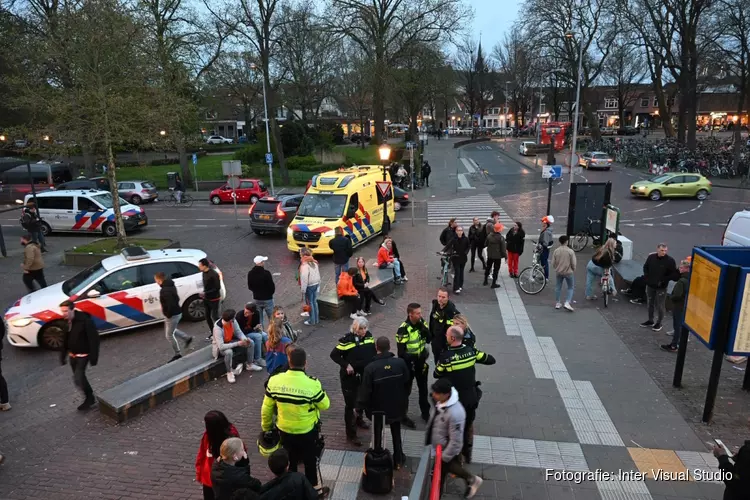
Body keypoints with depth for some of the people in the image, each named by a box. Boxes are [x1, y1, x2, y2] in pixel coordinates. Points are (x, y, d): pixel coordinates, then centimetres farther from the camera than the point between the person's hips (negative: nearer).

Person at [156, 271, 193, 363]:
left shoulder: (165, 290, -27)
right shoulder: (170, 286, 4)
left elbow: (171, 304, -35)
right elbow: (176, 299, 15)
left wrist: (168, 314, -20)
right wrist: (168, 313, 16)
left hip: (172, 315, -10)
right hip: (176, 313, 10)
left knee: (169, 335, 5)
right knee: (171, 331, 28)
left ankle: (177, 354, 17)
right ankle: (187, 338, 35)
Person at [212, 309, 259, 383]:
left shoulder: (233, 321, -17)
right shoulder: (217, 328, -35)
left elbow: (239, 332, -5)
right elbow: (221, 346, -38)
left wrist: (245, 339, -27)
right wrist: (237, 343, -37)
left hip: (231, 341, 7)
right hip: (220, 346, -7)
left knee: (250, 342, -4)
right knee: (229, 352, -39)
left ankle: (250, 365, 12)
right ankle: (229, 372, -14)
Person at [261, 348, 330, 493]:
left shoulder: (274, 381, -17)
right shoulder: (312, 384, -28)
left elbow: (266, 408, -4)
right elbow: (325, 405, -12)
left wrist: (265, 427, 12)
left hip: (284, 430, 3)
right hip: (307, 431, -3)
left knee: (289, 461, 26)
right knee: (310, 460, 21)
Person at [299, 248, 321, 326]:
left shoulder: (305, 265, -21)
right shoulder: (314, 262, 3)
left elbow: (304, 279, -21)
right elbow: (318, 274, 10)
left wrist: (303, 290, -16)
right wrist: (318, 284, 19)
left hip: (309, 286, -8)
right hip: (316, 284, 8)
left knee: (310, 303, 5)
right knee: (314, 301, 17)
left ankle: (312, 320, 14)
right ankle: (316, 319, 26)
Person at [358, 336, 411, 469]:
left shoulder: (370, 368, -24)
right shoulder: (400, 363, -15)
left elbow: (365, 390, -18)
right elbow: (408, 383, -2)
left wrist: (359, 407, -2)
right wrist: (403, 398, 16)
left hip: (378, 408, -3)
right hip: (397, 406, 3)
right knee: (396, 433, 25)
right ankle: (398, 459, 37)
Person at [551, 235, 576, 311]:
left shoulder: (556, 251, -6)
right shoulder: (570, 251, -13)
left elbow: (553, 263, -1)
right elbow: (573, 264, -10)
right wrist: (573, 270, 8)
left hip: (558, 272, 3)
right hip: (568, 272, -3)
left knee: (558, 287, 15)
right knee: (571, 288, 11)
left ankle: (557, 303, 22)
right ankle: (567, 303, -3)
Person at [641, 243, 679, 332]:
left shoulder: (670, 260, -15)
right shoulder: (651, 257, -4)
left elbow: (675, 274, -10)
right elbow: (645, 267, 12)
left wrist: (664, 280, -17)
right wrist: (647, 277, 0)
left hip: (661, 287, -4)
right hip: (650, 285, 4)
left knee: (660, 305, 3)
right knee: (650, 303, 16)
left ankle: (659, 323, 18)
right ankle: (650, 320, 32)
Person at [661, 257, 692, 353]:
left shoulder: (682, 281, -26)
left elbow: (676, 295, -29)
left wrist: (670, 296, -11)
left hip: (679, 306, -8)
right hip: (687, 306, 8)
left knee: (677, 326, 0)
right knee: (682, 325, 18)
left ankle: (673, 346, 8)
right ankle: (680, 343, 29)